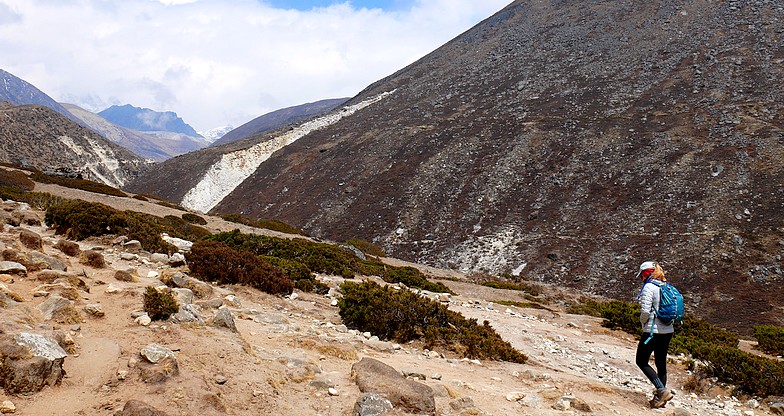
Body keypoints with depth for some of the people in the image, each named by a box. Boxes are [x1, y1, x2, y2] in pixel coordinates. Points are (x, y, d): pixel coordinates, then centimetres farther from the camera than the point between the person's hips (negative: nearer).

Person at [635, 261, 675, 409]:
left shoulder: (649, 287, -13)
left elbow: (645, 310, -20)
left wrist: (643, 321, -2)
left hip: (653, 331, -8)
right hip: (668, 330, 8)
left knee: (641, 361, 3)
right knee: (661, 363, 13)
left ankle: (662, 390, -10)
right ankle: (660, 397, 18)